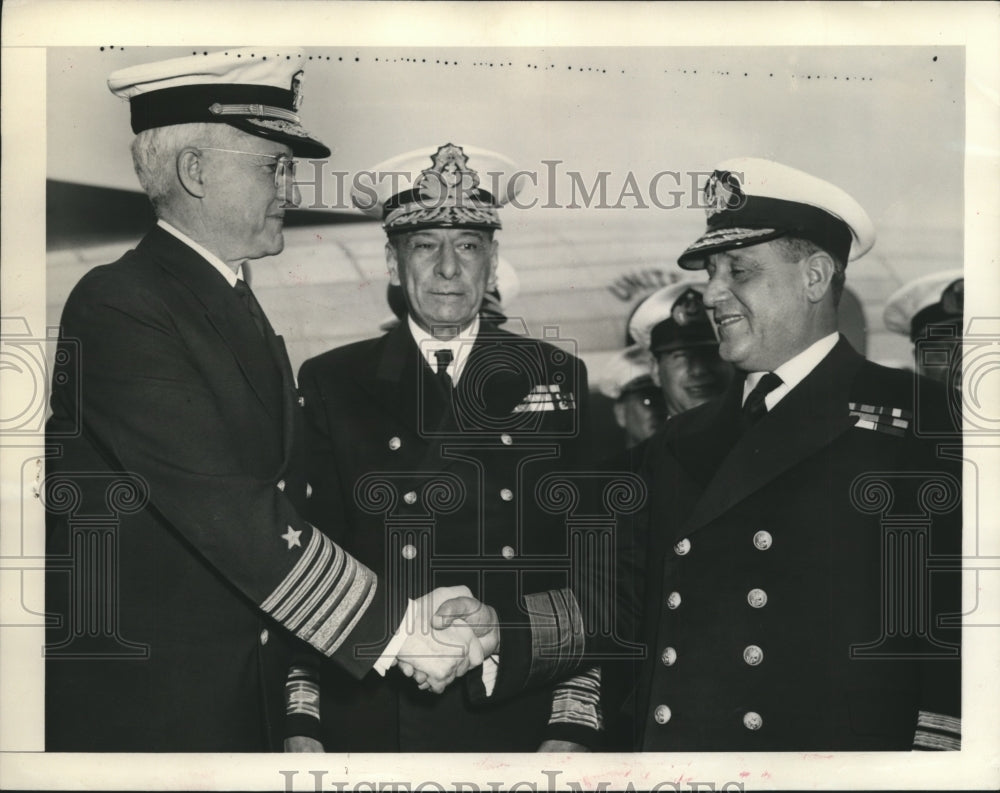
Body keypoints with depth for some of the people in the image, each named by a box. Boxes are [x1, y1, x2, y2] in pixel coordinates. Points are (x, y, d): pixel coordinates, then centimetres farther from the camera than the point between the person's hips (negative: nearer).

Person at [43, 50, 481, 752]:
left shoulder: (241, 309, 13)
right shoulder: (118, 307, -16)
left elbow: (276, 506, 11)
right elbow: (224, 510, -24)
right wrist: (392, 627, -22)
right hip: (136, 712, -8)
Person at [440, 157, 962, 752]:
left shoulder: (923, 426, -7)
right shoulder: (683, 443, 12)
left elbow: (956, 634, -12)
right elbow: (632, 601, 10)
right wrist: (503, 632, -2)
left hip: (833, 742, -5)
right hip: (664, 748, 5)